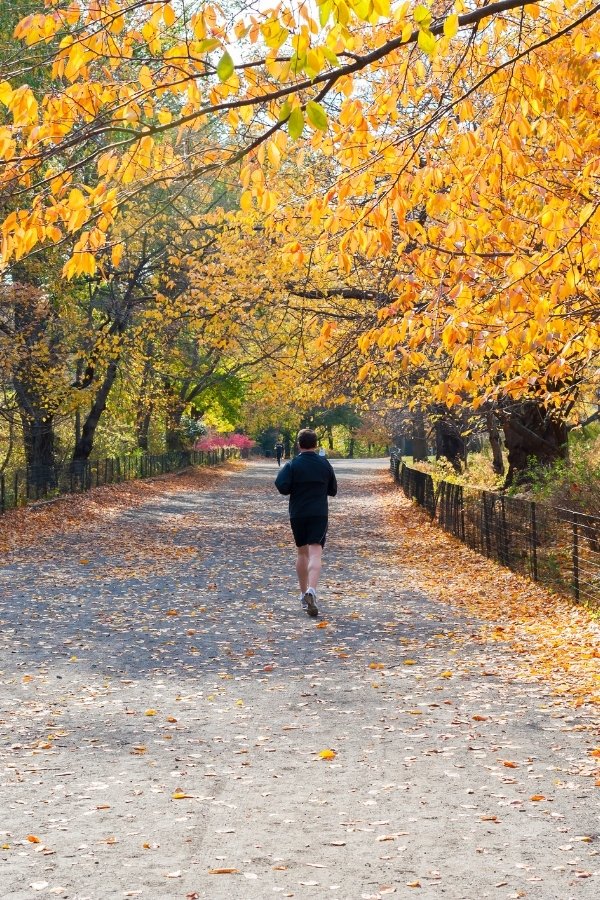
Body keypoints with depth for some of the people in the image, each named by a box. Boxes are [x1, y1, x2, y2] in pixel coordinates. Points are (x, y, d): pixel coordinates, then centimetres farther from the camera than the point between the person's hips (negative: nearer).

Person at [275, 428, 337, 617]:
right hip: (319, 514, -1)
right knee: (316, 553, -10)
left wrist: (293, 491, 3)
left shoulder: (292, 465, -4)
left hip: (297, 514, 1)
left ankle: (304, 593, 25)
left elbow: (281, 486, -17)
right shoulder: (325, 464, 2)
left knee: (302, 552, 17)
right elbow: (333, 490, 10)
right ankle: (311, 590, -31)